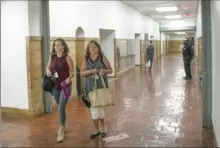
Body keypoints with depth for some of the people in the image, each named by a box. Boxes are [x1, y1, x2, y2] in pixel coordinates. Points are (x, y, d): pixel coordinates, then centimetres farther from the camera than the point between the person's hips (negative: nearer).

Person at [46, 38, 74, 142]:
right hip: (55, 86, 5)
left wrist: (69, 78, -27)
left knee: (61, 108, -9)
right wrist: (48, 72, -9)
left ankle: (61, 131, 4)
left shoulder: (67, 57, -10)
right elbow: (48, 67, 15)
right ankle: (63, 126, 37)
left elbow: (72, 72, -8)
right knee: (60, 108, 17)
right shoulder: (52, 57, 3)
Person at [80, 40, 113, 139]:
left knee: (98, 106, -2)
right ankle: (97, 129, 20)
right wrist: (91, 71, -16)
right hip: (90, 86, 2)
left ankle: (102, 128, 19)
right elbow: (82, 73, 0)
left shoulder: (103, 58, 0)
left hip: (101, 85, -2)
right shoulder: (85, 59, 4)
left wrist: (104, 71, -18)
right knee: (94, 106, 3)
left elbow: (110, 70, 3)